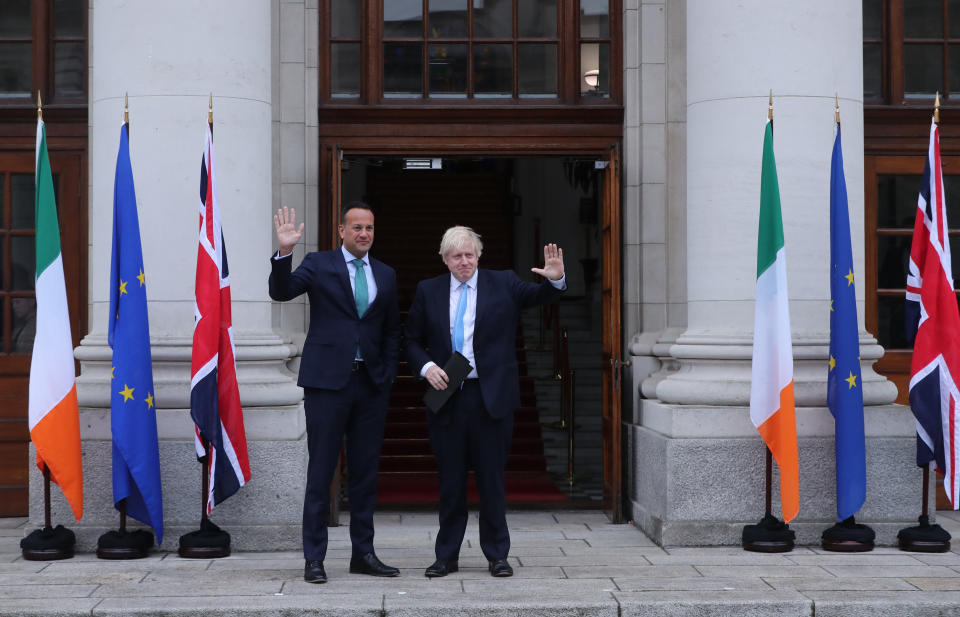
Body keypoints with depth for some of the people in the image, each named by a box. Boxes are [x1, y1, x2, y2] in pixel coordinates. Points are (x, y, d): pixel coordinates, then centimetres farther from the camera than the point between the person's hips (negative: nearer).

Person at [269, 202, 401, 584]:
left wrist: (388, 375, 7)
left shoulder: (385, 275, 13)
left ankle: (363, 553, 18)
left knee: (366, 473, 9)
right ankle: (314, 559, 6)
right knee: (321, 471, 0)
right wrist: (284, 252, -26)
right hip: (327, 380, -4)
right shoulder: (319, 265, 1)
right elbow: (280, 292, -13)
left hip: (371, 384, 4)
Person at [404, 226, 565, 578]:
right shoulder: (428, 291, 8)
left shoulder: (503, 284, 4)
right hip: (446, 397, 1)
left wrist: (556, 279, -30)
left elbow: (539, 296, -9)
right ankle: (447, 556, 19)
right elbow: (412, 340, 12)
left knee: (492, 479, 4)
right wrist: (425, 367, -6)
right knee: (450, 481, 8)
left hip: (491, 398, -1)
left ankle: (497, 555, 15)